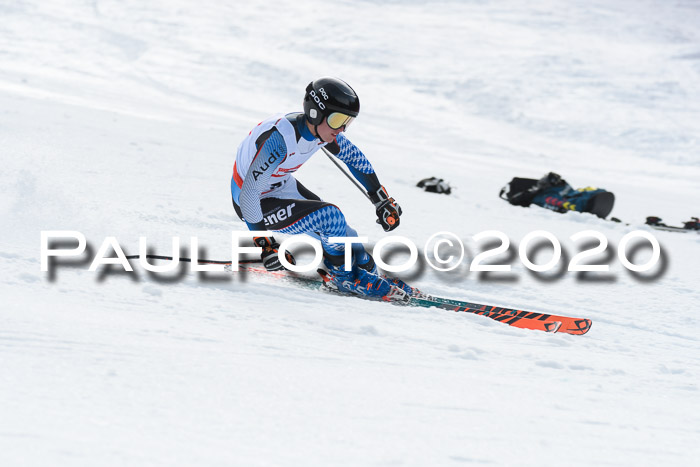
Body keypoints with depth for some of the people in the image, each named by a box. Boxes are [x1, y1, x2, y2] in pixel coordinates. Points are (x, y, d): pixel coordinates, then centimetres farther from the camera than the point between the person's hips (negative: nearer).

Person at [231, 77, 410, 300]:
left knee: (338, 229, -1)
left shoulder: (323, 128, -12)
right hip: (255, 202, -8)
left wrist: (383, 200, 10)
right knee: (329, 218, -21)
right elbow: (249, 194, -34)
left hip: (283, 186, 8)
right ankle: (344, 272, 1)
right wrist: (264, 243, -31)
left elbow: (355, 158, 7)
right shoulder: (280, 139, -36)